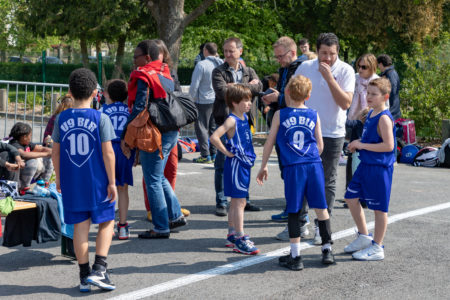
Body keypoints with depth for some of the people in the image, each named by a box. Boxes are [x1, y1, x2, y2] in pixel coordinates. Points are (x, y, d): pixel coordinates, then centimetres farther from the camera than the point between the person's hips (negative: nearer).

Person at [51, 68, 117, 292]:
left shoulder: (61, 119, 1)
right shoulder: (100, 118, -8)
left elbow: (55, 153, 5)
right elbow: (108, 152, -10)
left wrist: (59, 179, 17)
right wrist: (112, 182, -4)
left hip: (71, 183, 3)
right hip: (98, 181, -3)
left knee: (80, 227, 8)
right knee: (106, 223, 11)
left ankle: (84, 276, 13)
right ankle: (99, 269, -1)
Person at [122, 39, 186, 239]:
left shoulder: (144, 78, -13)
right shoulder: (166, 75, 12)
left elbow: (138, 109, -18)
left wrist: (125, 136, -13)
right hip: (171, 133, 9)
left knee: (153, 181, 0)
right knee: (158, 177, 22)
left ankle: (161, 228, 5)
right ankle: (176, 215, 26)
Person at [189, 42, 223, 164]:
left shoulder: (201, 65, -15)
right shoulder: (222, 64, 2)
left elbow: (194, 85, -13)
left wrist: (191, 98, 2)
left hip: (204, 101, -6)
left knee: (202, 127, 2)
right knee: (214, 128, 14)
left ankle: (205, 155, 0)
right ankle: (214, 154, 16)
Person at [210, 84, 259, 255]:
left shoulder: (245, 117, 10)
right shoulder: (232, 120, -16)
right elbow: (214, 137, -29)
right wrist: (227, 152, -18)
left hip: (244, 165, 9)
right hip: (235, 164, -9)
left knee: (236, 202, 15)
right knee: (239, 201, -7)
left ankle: (232, 235, 24)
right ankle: (240, 239, -4)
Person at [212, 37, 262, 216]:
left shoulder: (249, 72, 14)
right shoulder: (218, 72, 2)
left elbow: (258, 88, -5)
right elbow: (222, 92, -15)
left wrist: (235, 86, -12)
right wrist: (246, 87, -8)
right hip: (225, 121, -4)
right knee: (222, 163, -3)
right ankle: (221, 203, 3)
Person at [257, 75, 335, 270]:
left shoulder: (280, 115, 3)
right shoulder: (314, 116, 9)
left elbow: (270, 142, 7)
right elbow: (320, 146, 12)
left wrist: (264, 166, 17)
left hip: (292, 168, -2)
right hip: (314, 165, 2)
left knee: (293, 212, 3)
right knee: (320, 208, 10)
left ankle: (295, 256, 5)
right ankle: (327, 250, 18)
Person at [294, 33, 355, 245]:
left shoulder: (345, 71, -7)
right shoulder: (305, 67, 1)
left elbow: (346, 103, -17)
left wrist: (329, 78, -22)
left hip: (333, 134, -2)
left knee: (327, 182, 5)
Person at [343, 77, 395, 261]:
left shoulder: (384, 118, -17)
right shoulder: (371, 114, 11)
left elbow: (388, 145, -24)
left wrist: (363, 145, -20)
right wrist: (358, 144, 7)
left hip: (379, 168, -10)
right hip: (365, 165, 10)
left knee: (379, 208, 1)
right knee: (351, 198, 13)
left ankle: (377, 247, 11)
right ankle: (363, 237, 27)